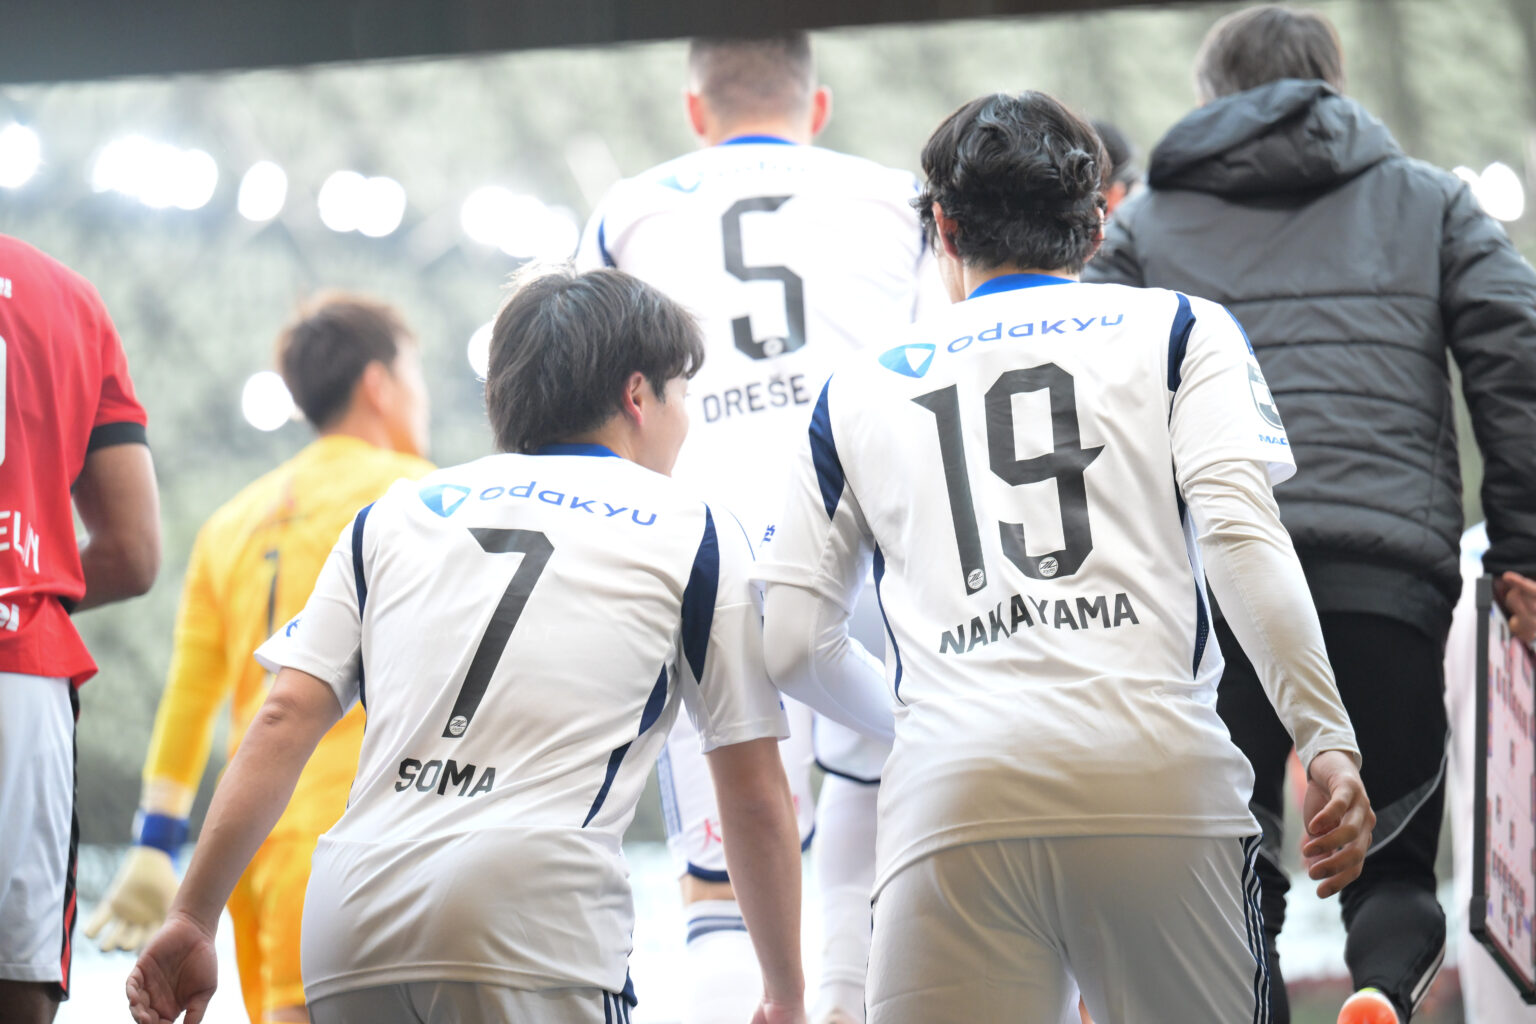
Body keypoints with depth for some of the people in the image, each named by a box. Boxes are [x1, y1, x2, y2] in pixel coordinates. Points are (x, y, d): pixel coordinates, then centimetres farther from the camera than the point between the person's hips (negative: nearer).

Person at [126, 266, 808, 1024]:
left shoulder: (394, 514, 23)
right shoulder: (696, 537, 15)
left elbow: (284, 721, 13)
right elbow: (755, 797, 15)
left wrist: (191, 921, 14)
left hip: (346, 926, 4)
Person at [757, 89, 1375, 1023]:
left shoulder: (861, 388, 24)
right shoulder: (1181, 327, 18)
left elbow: (790, 644, 20)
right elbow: (1239, 528, 0)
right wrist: (1328, 740, -3)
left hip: (949, 797, 1)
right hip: (1156, 771, -1)